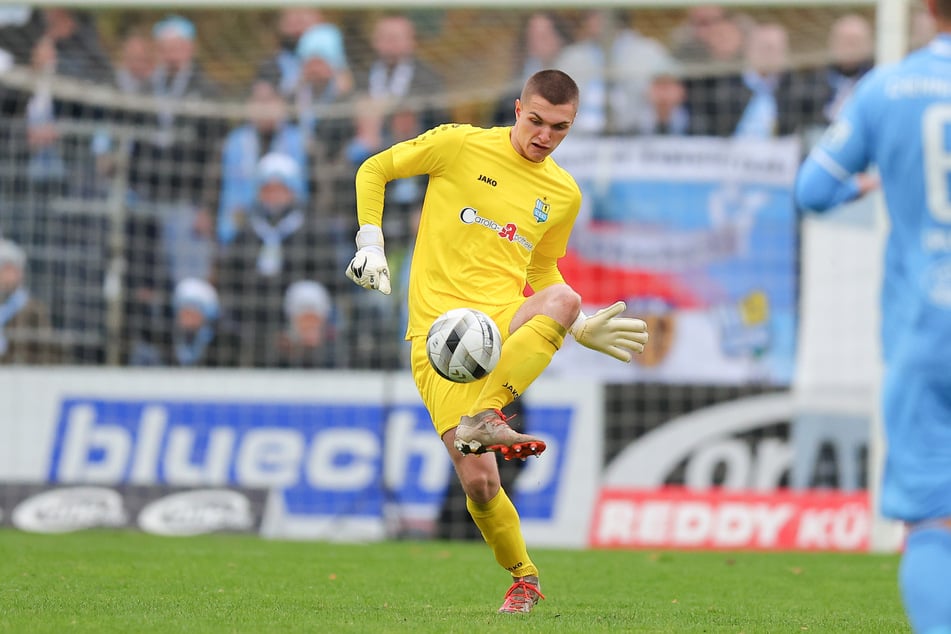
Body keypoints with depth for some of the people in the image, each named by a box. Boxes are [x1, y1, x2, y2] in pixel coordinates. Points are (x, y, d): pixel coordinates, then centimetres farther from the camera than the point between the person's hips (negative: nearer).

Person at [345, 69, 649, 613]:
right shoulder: (461, 146, 2)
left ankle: (483, 419, -41)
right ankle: (524, 578, 13)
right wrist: (371, 244, 1)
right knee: (479, 485, -13)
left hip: (505, 322, 3)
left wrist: (583, 329, 14)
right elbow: (375, 170, 12)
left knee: (563, 299, -35)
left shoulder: (564, 194, 14)